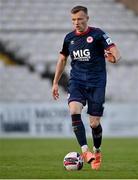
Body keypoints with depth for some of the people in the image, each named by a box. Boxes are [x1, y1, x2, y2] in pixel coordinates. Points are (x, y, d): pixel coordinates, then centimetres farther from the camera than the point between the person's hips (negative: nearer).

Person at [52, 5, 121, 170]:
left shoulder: (97, 34, -6)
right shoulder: (69, 38, 7)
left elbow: (116, 52, -13)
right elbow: (62, 59, 21)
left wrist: (114, 58, -38)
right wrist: (55, 83, 20)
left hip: (96, 82, -3)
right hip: (76, 81, 3)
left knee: (94, 123, -1)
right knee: (74, 111, -25)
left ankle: (97, 152, 26)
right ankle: (84, 150, -25)